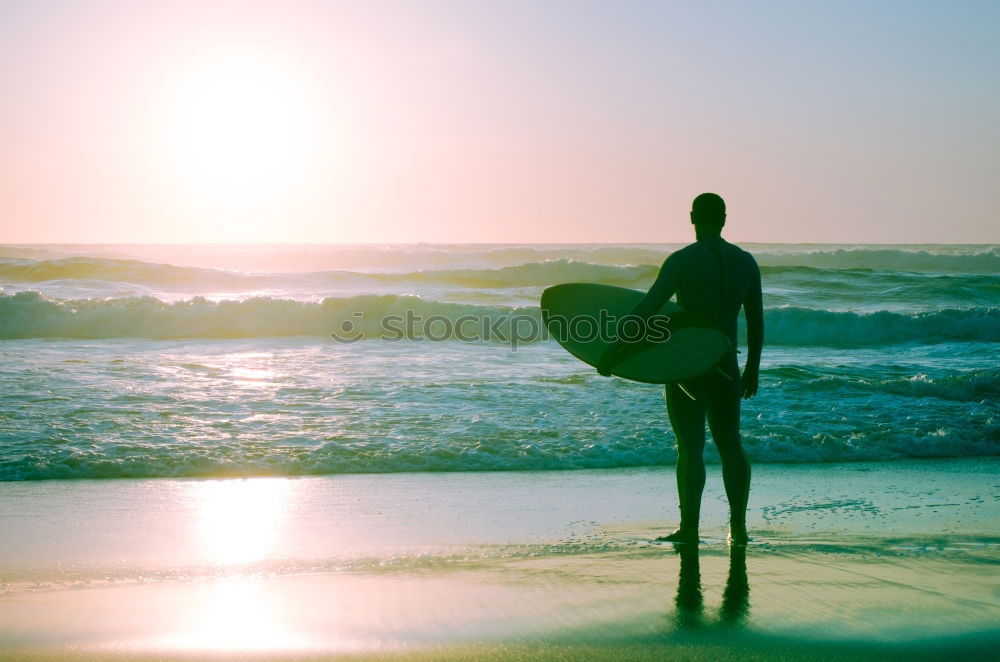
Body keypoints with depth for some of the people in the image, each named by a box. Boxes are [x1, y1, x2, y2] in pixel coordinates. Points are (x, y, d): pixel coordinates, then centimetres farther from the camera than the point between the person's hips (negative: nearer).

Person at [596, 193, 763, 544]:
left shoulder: (682, 260, -11)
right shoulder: (746, 262, 5)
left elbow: (647, 307, -20)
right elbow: (756, 321, 9)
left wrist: (613, 350, -19)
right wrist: (752, 369, 19)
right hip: (726, 369, 5)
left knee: (690, 447, -3)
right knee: (730, 444, 15)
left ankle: (689, 528, -2)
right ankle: (738, 525, 17)